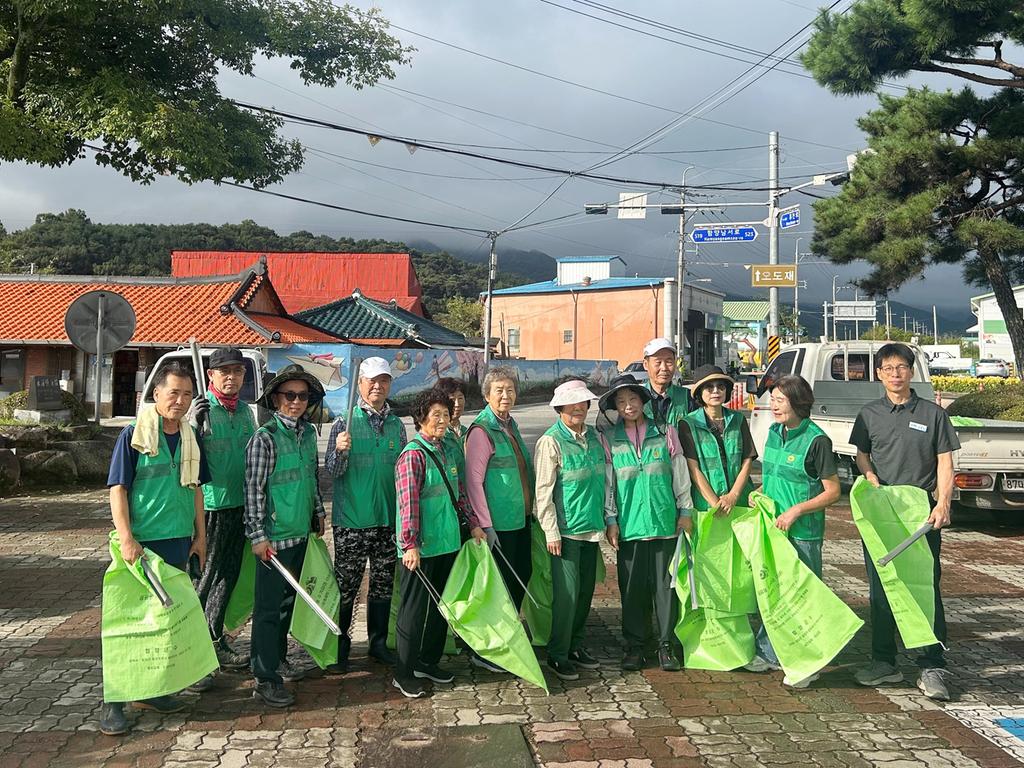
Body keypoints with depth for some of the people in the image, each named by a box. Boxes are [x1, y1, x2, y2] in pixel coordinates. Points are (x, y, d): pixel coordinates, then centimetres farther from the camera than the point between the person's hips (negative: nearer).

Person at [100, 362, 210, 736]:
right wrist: (126, 537, -17)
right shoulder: (134, 434, -9)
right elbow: (117, 488, -10)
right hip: (141, 541, -6)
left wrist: (200, 535, 13)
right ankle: (114, 700, 8)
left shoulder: (190, 437, 8)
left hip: (178, 541, 6)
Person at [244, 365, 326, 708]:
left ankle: (278, 658, 35)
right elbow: (254, 490, -16)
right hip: (275, 536, -7)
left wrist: (318, 511, 22)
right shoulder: (265, 438, -15)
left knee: (288, 598, 19)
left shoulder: (308, 432, 7)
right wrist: (258, 535, -17)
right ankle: (265, 679, 7)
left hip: (301, 532, 7)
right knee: (269, 606, 0)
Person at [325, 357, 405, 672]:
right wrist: (340, 450, -29)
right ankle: (339, 648, 15)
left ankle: (379, 642, 26)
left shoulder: (396, 425, 8)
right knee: (346, 586, 2)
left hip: (389, 518, 4)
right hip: (352, 519, -4)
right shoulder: (344, 422, -5)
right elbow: (333, 471, -8)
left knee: (384, 584, 12)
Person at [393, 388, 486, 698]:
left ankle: (428, 661, 31)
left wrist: (473, 523, 17)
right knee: (414, 609, 1)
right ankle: (404, 674, 13)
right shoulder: (413, 455, -15)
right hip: (421, 548, -8)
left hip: (448, 542, 8)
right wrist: (410, 545, -24)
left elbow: (459, 492, 20)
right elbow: (408, 503, -20)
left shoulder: (447, 451, 11)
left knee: (441, 605, 16)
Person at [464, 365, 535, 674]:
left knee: (522, 575, 14)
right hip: (498, 523, -8)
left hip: (521, 518, 9)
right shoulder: (481, 431, -14)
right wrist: (486, 525, -20)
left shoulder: (511, 426, 12)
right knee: (500, 583, -2)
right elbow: (473, 480, -18)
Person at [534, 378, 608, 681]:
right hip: (566, 530, -6)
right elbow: (544, 491, -11)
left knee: (586, 591, 13)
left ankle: (576, 647, 27)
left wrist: (604, 519, 15)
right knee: (567, 594, -4)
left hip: (592, 528, 7)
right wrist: (551, 532, -14)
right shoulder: (551, 441, -10)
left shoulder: (593, 436, 9)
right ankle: (558, 655, 10)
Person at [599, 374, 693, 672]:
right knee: (632, 587, 6)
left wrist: (685, 511, 5)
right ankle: (636, 645, 18)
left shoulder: (665, 432, 4)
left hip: (665, 522, 0)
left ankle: (667, 645, 16)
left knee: (665, 584, 4)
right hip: (629, 524, 0)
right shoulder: (609, 439, 5)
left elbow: (680, 474, 7)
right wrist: (611, 520, 2)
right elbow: (607, 483, 6)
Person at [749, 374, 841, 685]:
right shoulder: (774, 432, 8)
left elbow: (833, 491, -11)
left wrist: (795, 511, -18)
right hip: (771, 527, 7)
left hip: (803, 532, -7)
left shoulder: (816, 440, -13)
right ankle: (767, 653, 26)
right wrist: (759, 493, 6)